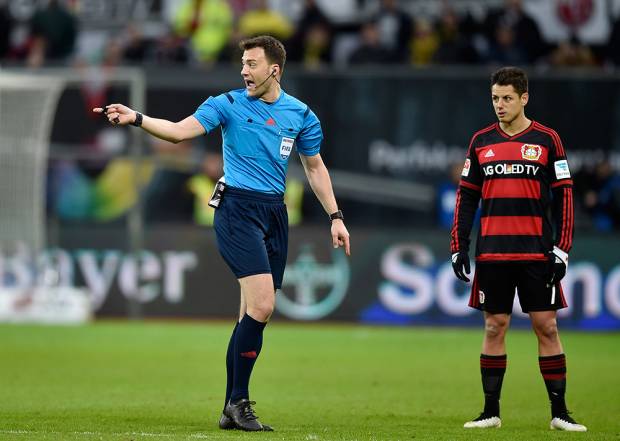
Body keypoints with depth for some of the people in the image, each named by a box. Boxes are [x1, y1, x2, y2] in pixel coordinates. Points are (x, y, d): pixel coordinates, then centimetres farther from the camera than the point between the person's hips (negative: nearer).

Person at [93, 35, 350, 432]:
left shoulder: (301, 114, 9)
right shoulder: (228, 105, -1)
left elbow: (315, 167, 18)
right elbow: (180, 131, -12)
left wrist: (335, 217, 14)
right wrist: (136, 119, -27)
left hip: (275, 213, 5)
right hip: (238, 210, -4)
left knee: (255, 313, 4)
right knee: (261, 306, -18)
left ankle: (233, 409, 9)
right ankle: (239, 401, -10)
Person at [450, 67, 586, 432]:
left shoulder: (546, 140, 1)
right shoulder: (481, 142, 9)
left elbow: (563, 197, 1)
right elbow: (467, 197, 12)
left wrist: (561, 249, -7)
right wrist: (459, 247, 5)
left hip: (536, 252, -2)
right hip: (492, 252, 2)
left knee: (546, 326, -3)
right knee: (495, 327, 4)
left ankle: (559, 412, 2)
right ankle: (491, 412, 9)